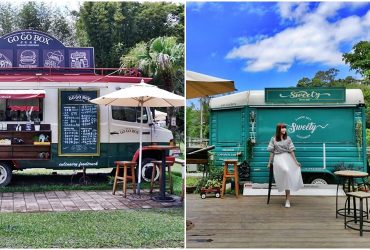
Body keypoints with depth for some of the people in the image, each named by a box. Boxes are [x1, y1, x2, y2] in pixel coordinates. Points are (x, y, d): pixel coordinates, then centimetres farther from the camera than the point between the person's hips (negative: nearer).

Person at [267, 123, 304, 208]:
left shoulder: (288, 139, 9)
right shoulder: (273, 139, 5)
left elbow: (291, 151, 8)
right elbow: (271, 152, 7)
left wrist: (296, 161, 3)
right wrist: (269, 163, 6)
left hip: (287, 158, 2)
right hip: (278, 158, -1)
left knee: (288, 177, -14)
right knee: (286, 171, -32)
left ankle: (287, 199, -10)